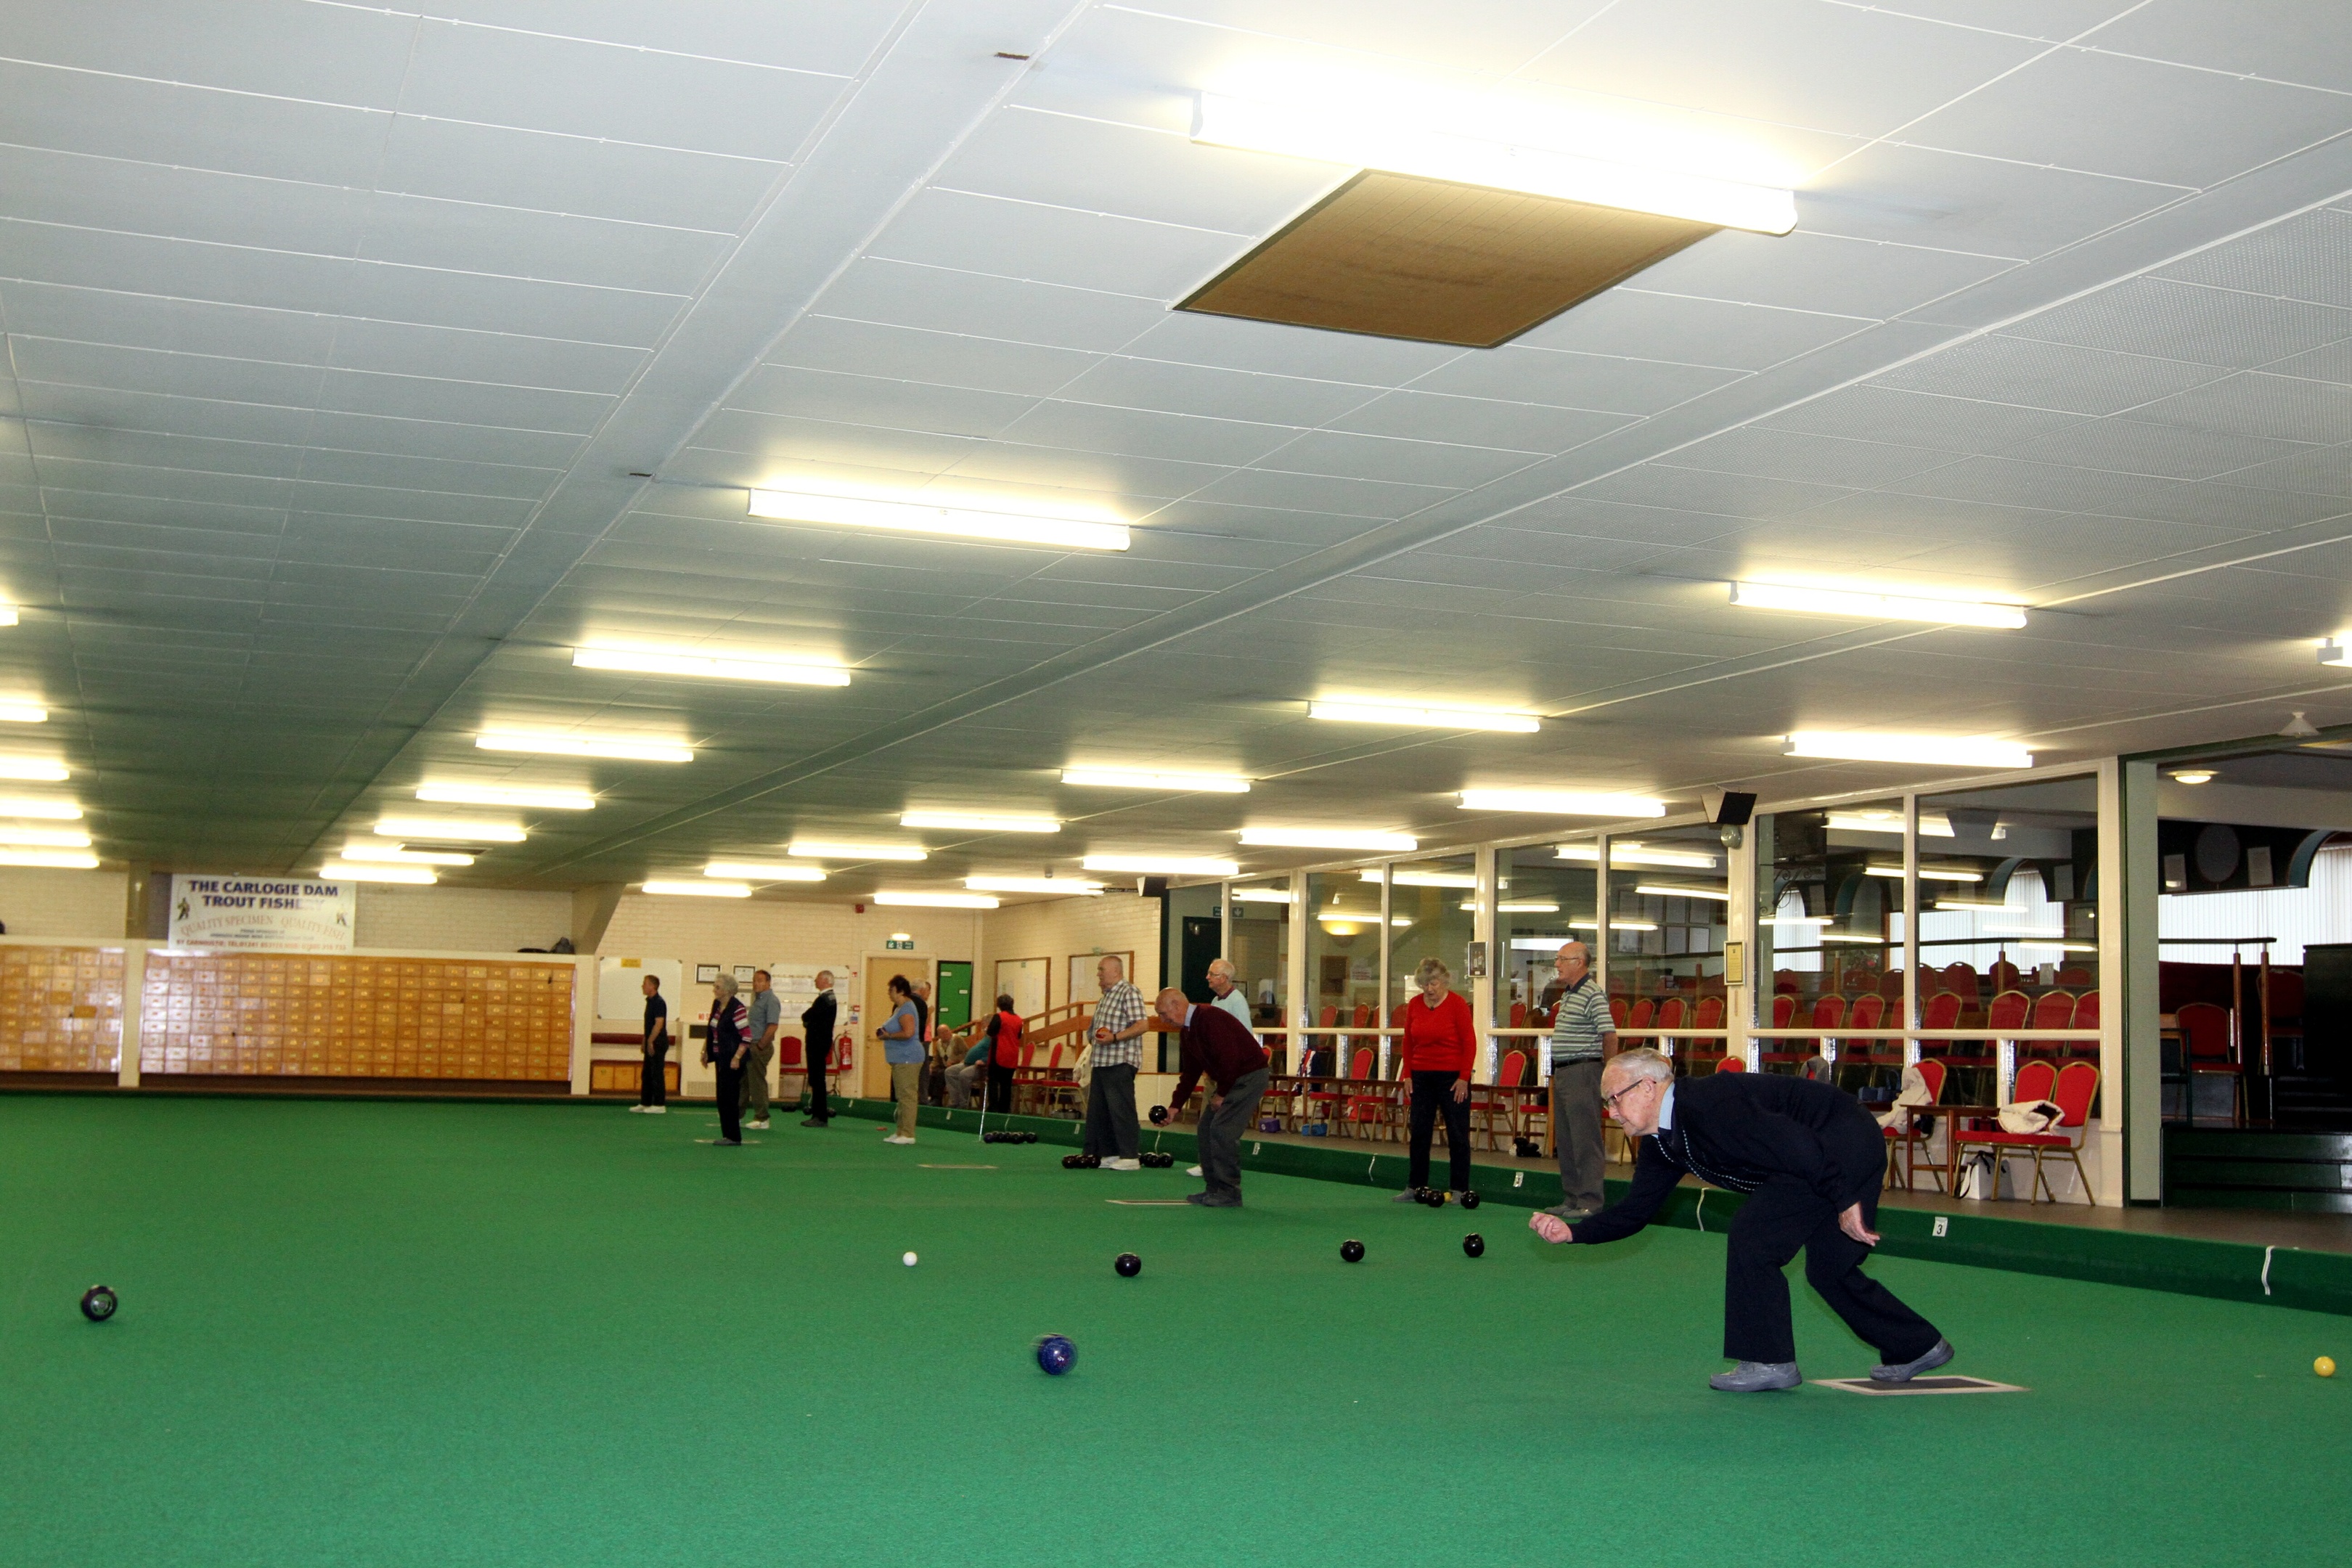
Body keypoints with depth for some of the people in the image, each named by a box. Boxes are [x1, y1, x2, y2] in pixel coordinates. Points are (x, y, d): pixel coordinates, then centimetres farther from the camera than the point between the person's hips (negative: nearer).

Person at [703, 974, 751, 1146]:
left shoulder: (737, 1008, -17)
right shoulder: (716, 1005, 10)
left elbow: (747, 1036, -19)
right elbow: (711, 1030, 21)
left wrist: (737, 1058, -22)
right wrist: (705, 1050, 17)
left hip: (731, 1059, -9)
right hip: (720, 1057, 9)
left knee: (729, 1097, -6)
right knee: (723, 1097, 11)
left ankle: (734, 1137, 0)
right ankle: (727, 1134, 17)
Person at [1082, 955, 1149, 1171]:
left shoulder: (1129, 993, -10)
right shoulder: (1106, 996, 19)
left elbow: (1143, 1024, -19)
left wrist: (1114, 1037, -24)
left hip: (1120, 1063, -10)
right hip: (1102, 1062, 10)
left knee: (1121, 1109, -10)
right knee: (1097, 1110, 10)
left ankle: (1130, 1157, -7)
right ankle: (1107, 1154, 15)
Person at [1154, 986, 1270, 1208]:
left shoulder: (1211, 1019, -21)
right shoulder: (1187, 1032, 11)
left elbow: (1230, 1059, -27)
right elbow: (1189, 1073, 18)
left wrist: (1221, 1094, -18)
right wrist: (1175, 1106, 11)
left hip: (1250, 1076, -10)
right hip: (1228, 1081, 10)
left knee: (1222, 1130, -15)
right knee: (1205, 1130, 8)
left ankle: (1229, 1194, -9)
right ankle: (1215, 1189, 14)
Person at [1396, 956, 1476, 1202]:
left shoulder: (1457, 1005, -9)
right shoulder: (1414, 1005, 5)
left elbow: (1469, 1043, -9)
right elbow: (1408, 1042, 12)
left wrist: (1464, 1078, -12)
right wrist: (1407, 1073, 5)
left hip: (1452, 1077, -5)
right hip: (1422, 1076, 5)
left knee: (1457, 1134, 0)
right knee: (1419, 1132, 7)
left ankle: (1460, 1189, 6)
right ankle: (1414, 1187, 15)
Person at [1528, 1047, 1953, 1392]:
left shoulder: (1710, 1104, -26)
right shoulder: (1662, 1144, 4)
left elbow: (1798, 1144, -30)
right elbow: (1634, 1212, 7)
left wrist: (1844, 1202, -27)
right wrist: (1571, 1230, -5)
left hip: (1845, 1145, -10)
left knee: (1753, 1234, -13)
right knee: (1829, 1269, 17)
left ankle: (1769, 1362, -3)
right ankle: (1918, 1348, 34)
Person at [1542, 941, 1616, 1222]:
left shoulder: (1592, 994, -15)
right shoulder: (1567, 994, 16)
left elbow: (1610, 1036, -18)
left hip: (1582, 1072, -10)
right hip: (1562, 1072, 10)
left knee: (1586, 1139, -7)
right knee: (1565, 1140, 13)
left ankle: (1591, 1202, -5)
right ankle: (1571, 1199, 20)